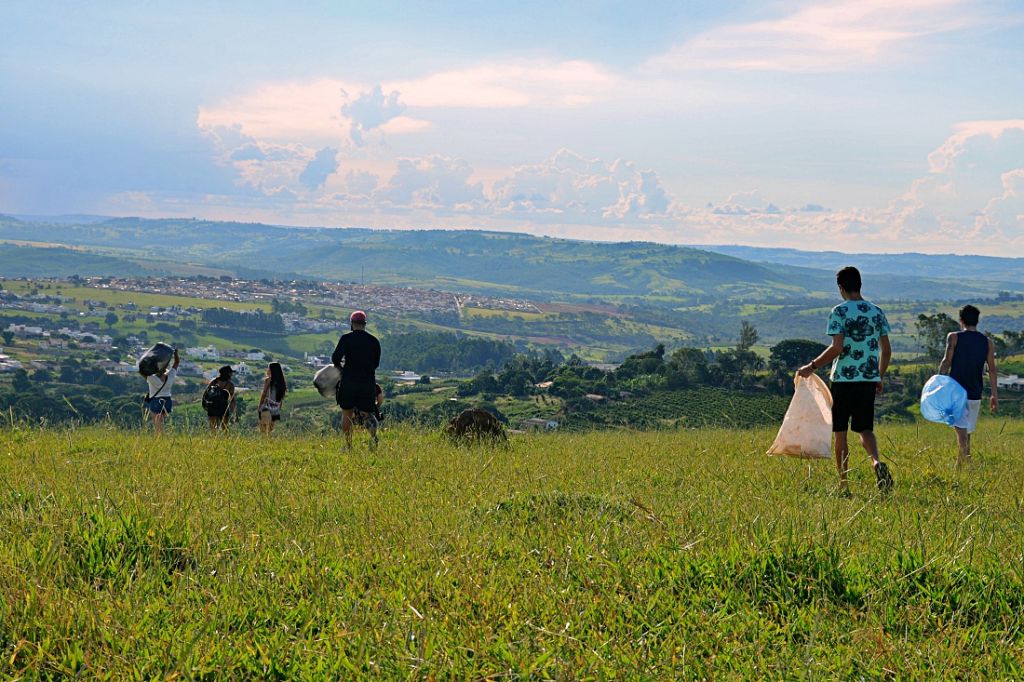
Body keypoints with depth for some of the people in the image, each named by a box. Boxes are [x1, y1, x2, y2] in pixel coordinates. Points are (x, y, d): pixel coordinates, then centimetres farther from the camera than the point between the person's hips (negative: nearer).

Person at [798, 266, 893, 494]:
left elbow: (837, 347, -17)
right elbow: (886, 350, 10)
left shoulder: (839, 312, -8)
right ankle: (877, 462, -18)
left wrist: (812, 366, -8)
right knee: (865, 429, 12)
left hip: (844, 379, -4)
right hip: (869, 380, 4)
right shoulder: (876, 312, 8)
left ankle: (843, 485, 8)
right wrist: (879, 377, 21)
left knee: (840, 432, 6)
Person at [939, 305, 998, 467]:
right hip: (975, 393, 4)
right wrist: (995, 394, 9)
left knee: (960, 426, -14)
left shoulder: (954, 337, -1)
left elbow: (947, 361, -11)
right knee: (968, 430, 16)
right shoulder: (987, 342, 9)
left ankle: (965, 458, -33)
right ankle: (960, 463, 23)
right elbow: (992, 369, 7)